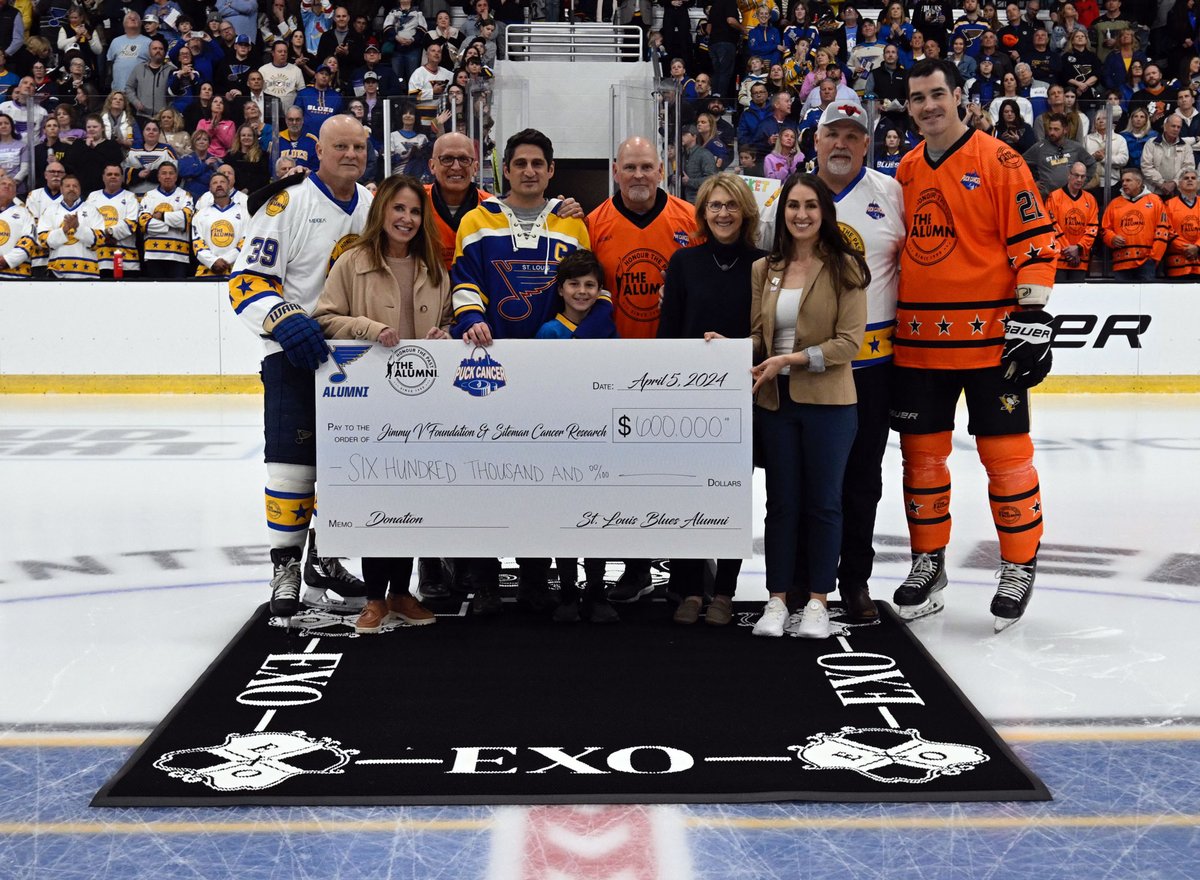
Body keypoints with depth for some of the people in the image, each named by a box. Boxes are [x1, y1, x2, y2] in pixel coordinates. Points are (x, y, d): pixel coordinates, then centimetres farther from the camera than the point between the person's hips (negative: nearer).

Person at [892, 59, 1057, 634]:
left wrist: (1033, 315, -16)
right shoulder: (905, 171, 11)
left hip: (989, 337, -5)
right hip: (918, 341, 5)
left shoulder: (997, 161, -6)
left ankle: (1019, 567, 14)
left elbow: (1034, 240, -9)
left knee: (1005, 452, 1)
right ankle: (928, 564, 23)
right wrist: (884, 320, 17)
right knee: (921, 453, 10)